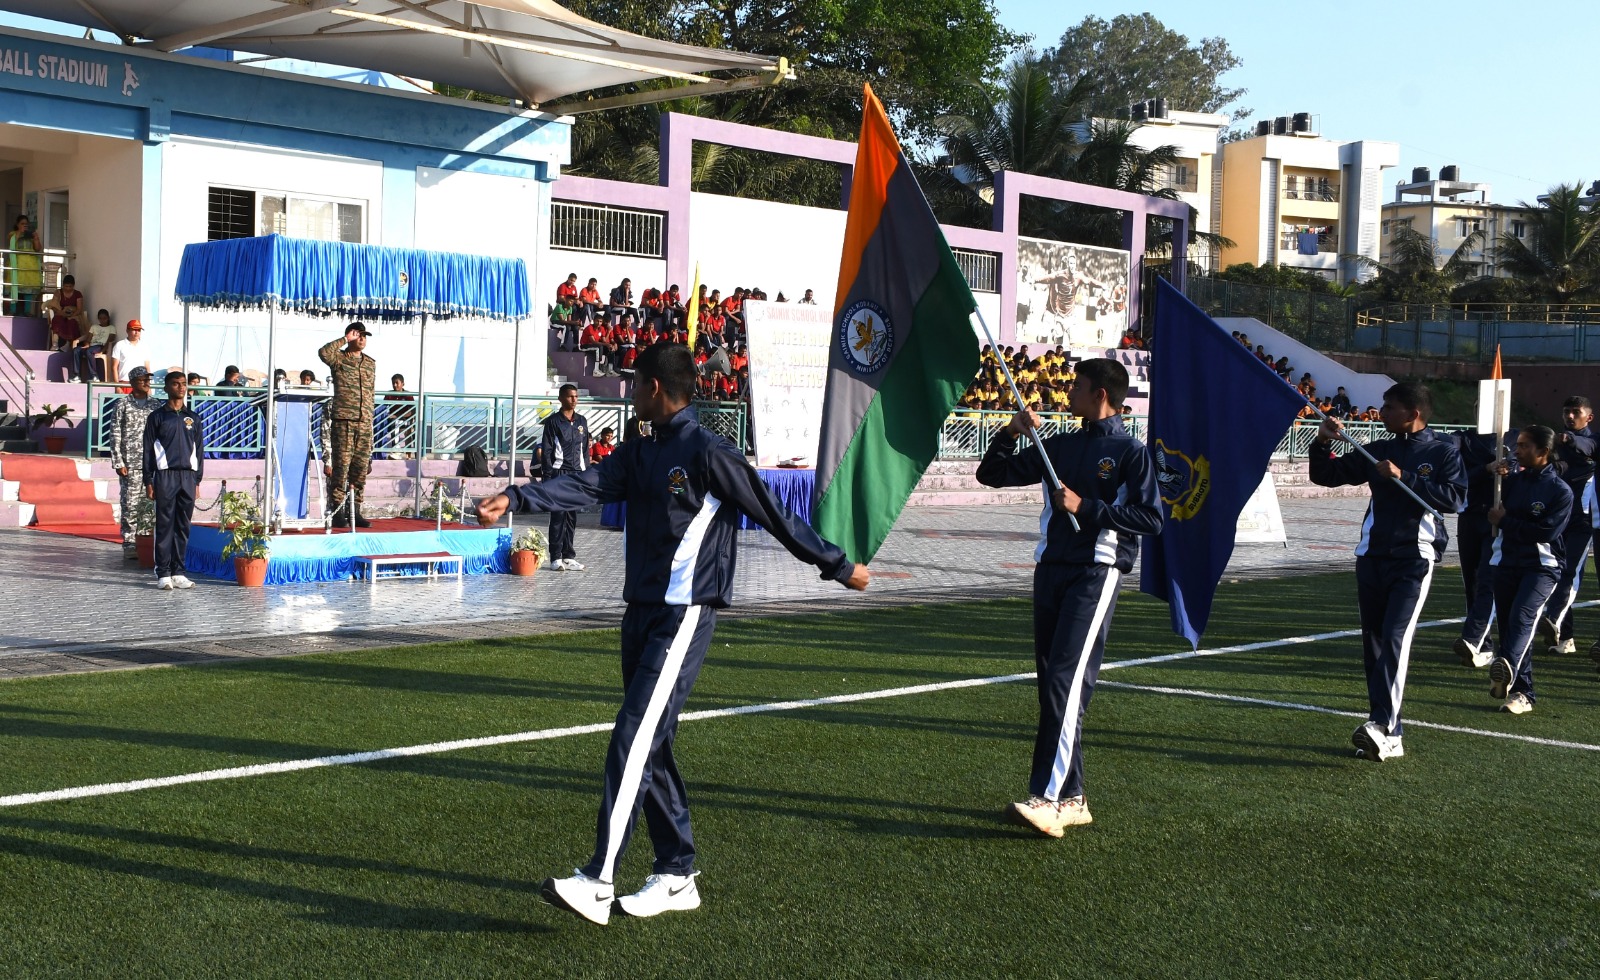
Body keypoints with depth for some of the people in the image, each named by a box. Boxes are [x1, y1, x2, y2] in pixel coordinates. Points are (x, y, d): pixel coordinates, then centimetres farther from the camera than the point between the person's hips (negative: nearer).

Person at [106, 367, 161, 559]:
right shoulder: (122, 405, 2)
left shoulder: (156, 405, 11)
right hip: (131, 464, -3)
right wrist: (118, 463, -7)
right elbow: (114, 435, -1)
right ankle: (129, 545, 3)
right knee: (130, 505, -2)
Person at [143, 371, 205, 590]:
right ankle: (163, 574, -1)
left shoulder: (193, 418, 14)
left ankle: (178, 572, 8)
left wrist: (197, 480, 8)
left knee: (183, 526, 4)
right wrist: (149, 481, -3)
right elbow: (148, 450, 4)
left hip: (188, 477, 3)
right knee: (165, 525, -3)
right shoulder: (157, 417, 5)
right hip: (165, 475, -3)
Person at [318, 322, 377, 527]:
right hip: (343, 420, -5)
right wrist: (345, 339, -13)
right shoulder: (339, 358, 2)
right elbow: (323, 352, -22)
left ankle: (355, 511, 10)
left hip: (365, 423, 5)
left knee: (361, 468, 5)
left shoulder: (371, 363, 18)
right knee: (341, 466, -7)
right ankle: (335, 510, -3)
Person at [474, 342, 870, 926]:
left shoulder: (709, 455, -11)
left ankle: (598, 883, -14)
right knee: (651, 747, 11)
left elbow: (775, 516, -7)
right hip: (641, 613, 9)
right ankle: (677, 876, 21)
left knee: (632, 742, -14)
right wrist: (516, 499, -19)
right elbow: (587, 486, -3)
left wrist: (839, 567, -1)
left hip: (684, 619, -9)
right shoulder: (639, 453, 13)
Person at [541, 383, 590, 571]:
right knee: (558, 515, -5)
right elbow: (546, 451, -4)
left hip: (578, 473, 5)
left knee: (572, 516, 6)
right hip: (559, 473, -4)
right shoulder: (553, 421, -1)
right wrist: (548, 477, -10)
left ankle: (568, 556, 11)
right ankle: (556, 557, -2)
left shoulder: (582, 421, 13)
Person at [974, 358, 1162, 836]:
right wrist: (1009, 433, 4)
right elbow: (992, 474, 21)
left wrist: (1086, 507, -15)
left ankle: (1048, 799, -24)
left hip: (1096, 574, -7)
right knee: (1052, 686, 8)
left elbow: (1151, 518, -10)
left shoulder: (1131, 451, -1)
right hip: (1050, 570, 7)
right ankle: (1072, 799, 16)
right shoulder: (1061, 445, 17)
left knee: (1066, 684, -18)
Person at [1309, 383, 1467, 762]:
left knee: (1395, 639, -20)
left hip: (1414, 560, -6)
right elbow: (1325, 475, 16)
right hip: (1372, 557, 6)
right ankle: (1389, 737, 11)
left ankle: (1382, 723, -29)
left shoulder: (1443, 452, -1)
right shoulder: (1378, 451, 13)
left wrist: (1403, 476, -18)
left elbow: (1455, 498, -16)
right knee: (1372, 645, 5)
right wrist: (1323, 443, -2)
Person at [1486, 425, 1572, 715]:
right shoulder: (1513, 480, 9)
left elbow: (1546, 531, -17)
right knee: (1508, 624, 5)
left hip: (1542, 566, -6)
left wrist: (1506, 522, -11)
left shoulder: (1560, 491, -7)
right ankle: (1522, 693, 11)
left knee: (1522, 617, -27)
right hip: (1507, 562, 6)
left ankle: (1506, 670, -47)